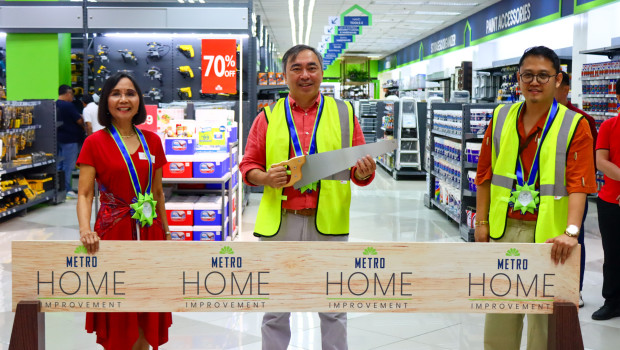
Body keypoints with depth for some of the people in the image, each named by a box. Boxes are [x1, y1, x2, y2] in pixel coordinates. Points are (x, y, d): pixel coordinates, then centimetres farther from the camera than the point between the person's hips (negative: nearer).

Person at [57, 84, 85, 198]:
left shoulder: (54, 105, 9)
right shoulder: (68, 105, -15)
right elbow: (79, 121, -13)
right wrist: (84, 126, 8)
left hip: (58, 138, 8)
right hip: (69, 139, -8)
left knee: (59, 165, 14)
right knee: (68, 165, -3)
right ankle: (67, 190, 0)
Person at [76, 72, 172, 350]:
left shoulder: (152, 141, 7)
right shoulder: (95, 143, -4)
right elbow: (84, 194, -8)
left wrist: (166, 232, 11)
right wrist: (85, 229, -25)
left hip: (149, 232, 4)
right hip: (113, 232, -3)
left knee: (146, 316, 11)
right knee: (117, 319, 5)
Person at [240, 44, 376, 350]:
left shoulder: (343, 113, 7)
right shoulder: (269, 117, 7)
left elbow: (359, 171, 8)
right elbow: (248, 166, 9)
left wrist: (364, 173, -14)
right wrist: (265, 178, -12)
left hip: (328, 224, 0)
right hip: (280, 224, 0)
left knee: (332, 309, 9)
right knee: (275, 310, 10)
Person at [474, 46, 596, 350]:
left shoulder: (574, 125, -7)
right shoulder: (501, 117, 5)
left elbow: (579, 185, -16)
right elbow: (485, 174, 8)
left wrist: (571, 231, -27)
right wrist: (481, 222, 5)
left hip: (547, 233, -4)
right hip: (503, 228, 4)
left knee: (544, 311, 6)